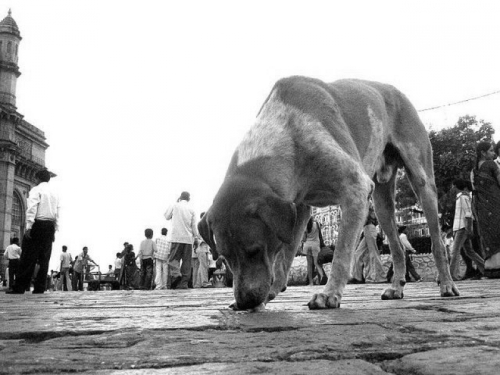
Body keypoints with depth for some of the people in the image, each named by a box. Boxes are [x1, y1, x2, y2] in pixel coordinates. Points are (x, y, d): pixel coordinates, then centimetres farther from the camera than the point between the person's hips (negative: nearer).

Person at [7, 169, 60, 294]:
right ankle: (40, 287, 3)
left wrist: (28, 227, -15)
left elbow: (32, 209, -11)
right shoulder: (55, 194, 16)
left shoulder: (36, 190, 0)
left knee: (28, 256, -6)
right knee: (44, 258, 5)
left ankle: (20, 287, -7)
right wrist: (54, 230, 16)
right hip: (50, 226, 5)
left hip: (38, 223, -5)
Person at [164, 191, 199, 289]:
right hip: (188, 238, 2)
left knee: (173, 259, 0)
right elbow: (194, 226, 5)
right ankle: (184, 283, 0)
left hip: (176, 237, -2)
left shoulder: (174, 206, 1)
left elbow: (167, 216, 16)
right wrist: (196, 237, 12)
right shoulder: (191, 210, 6)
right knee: (187, 261, 4)